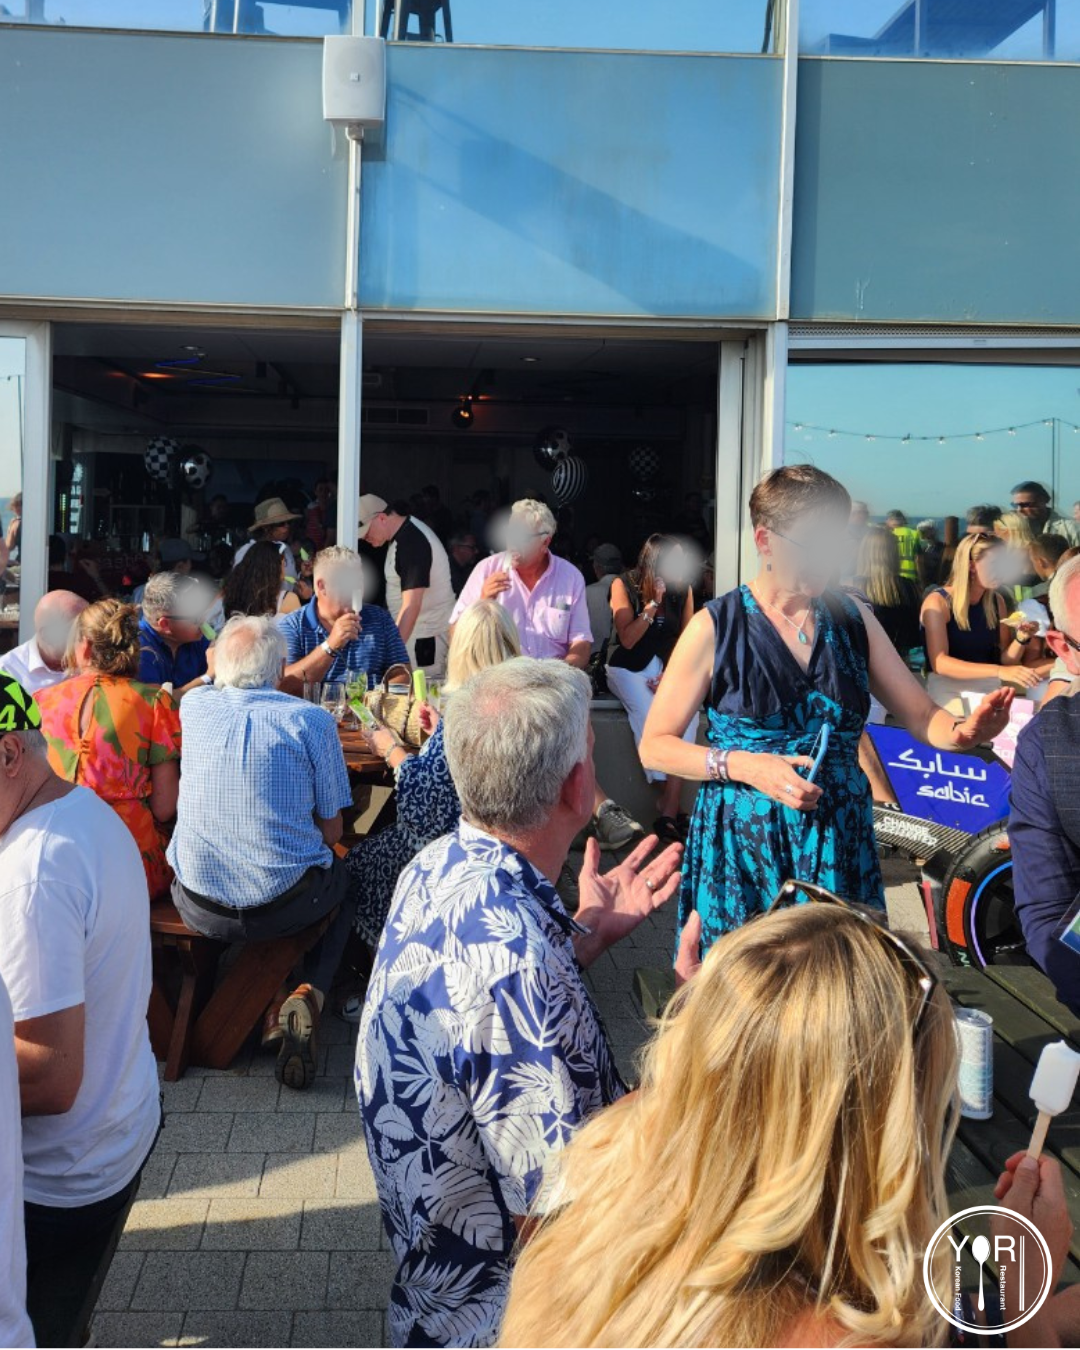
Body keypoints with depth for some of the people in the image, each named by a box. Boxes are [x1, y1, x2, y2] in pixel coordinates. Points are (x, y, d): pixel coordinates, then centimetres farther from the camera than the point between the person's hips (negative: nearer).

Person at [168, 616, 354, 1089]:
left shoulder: (193, 708, 1)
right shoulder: (311, 720, -8)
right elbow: (331, 830, -2)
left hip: (200, 907, 4)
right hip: (285, 904, -4)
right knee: (342, 879, 30)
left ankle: (267, 1002, 24)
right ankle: (310, 994, 5)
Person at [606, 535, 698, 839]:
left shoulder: (682, 589, 3)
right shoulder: (623, 585, -5)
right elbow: (627, 639, -10)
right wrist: (654, 602, -17)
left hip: (668, 664, 2)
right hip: (627, 667, -2)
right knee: (646, 712, -33)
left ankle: (669, 809, -29)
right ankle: (670, 802, -25)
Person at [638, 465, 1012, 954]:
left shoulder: (853, 619, 6)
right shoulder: (716, 626, -5)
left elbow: (922, 717, 6)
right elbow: (655, 747, -4)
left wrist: (964, 730, -16)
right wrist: (745, 766, -17)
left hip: (840, 844, 3)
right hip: (743, 847, -3)